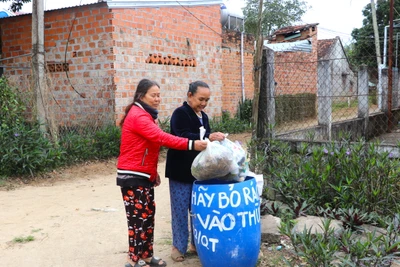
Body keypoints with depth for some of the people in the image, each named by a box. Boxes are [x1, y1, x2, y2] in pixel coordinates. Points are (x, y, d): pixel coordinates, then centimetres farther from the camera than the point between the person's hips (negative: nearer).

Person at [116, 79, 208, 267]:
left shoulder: (145, 115, 15)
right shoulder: (137, 116, -17)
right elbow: (161, 138, -29)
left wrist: (153, 172, 21)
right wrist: (191, 144, -35)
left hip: (143, 175, 10)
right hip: (133, 176, -10)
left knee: (148, 214, 13)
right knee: (138, 217, -4)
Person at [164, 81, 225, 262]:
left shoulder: (203, 116, 12)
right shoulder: (180, 114, -12)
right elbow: (183, 137, -27)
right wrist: (208, 137, -38)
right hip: (181, 172, -7)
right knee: (181, 210, 2)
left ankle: (196, 243, 27)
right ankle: (178, 246, 16)